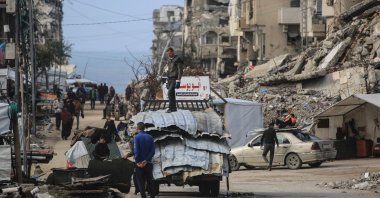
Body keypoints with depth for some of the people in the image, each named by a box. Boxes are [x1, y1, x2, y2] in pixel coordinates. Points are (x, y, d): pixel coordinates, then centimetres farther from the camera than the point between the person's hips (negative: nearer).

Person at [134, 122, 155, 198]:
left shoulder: (136, 137, -9)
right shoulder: (150, 137, 3)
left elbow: (136, 151, -17)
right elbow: (152, 151, -5)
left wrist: (138, 162, -9)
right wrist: (146, 160, -9)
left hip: (140, 164, -4)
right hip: (148, 163, 4)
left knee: (141, 183, 2)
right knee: (150, 182, 10)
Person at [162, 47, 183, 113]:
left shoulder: (178, 60, -8)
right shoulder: (169, 60, 17)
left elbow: (180, 71, -13)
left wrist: (178, 81, -20)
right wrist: (167, 81, 20)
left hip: (174, 79, -8)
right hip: (169, 79, 8)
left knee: (170, 92, -18)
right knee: (172, 94, 8)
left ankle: (171, 108, -17)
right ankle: (174, 108, 14)